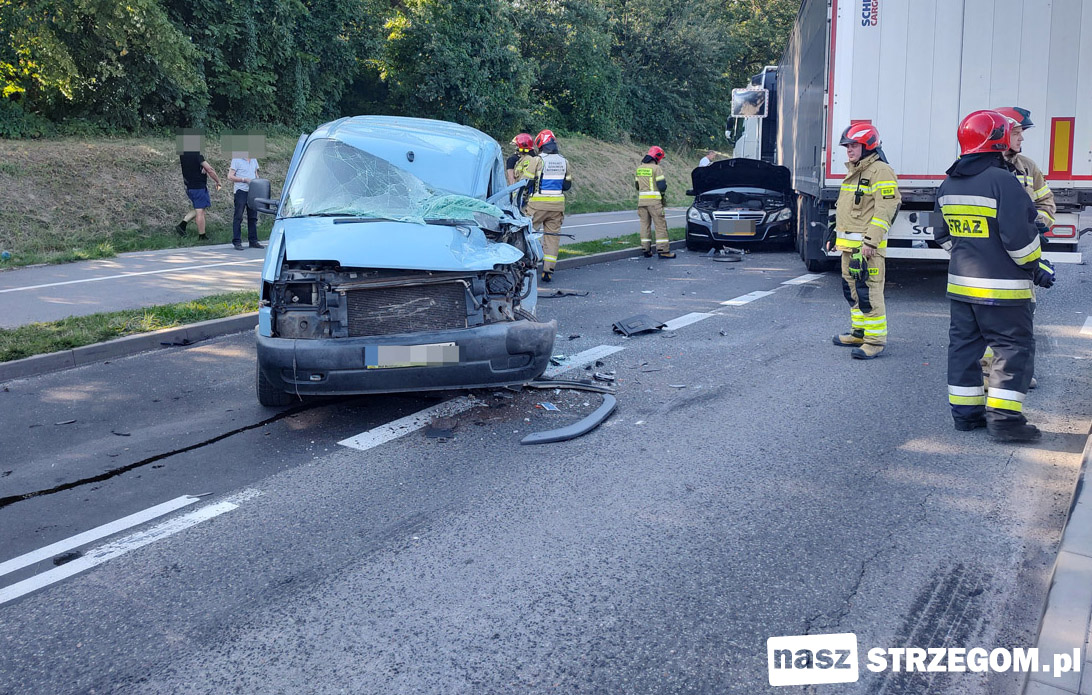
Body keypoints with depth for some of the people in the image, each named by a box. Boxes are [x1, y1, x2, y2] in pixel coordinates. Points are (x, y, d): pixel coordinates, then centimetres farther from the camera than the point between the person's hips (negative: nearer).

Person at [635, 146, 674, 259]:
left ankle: (646, 249, 10)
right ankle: (663, 250, -1)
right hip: (654, 201, -6)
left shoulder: (639, 168, 11)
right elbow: (662, 186, -12)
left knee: (645, 224, 10)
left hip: (641, 200, 6)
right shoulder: (656, 168, -10)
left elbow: (636, 185, 17)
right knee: (660, 225, 0)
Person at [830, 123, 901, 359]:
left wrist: (870, 242, -23)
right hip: (849, 244, 10)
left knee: (869, 292, -10)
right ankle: (859, 333, 26)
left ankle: (875, 340, -5)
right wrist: (837, 236, 25)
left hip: (867, 245, -10)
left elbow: (885, 210, -18)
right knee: (851, 289, 15)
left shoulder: (880, 171, -11)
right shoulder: (853, 172, 20)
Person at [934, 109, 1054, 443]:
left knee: (964, 343, 13)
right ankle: (1003, 418, -3)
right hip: (1002, 287, -7)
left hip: (961, 282, 8)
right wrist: (1038, 267, -6)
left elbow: (943, 233, 16)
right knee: (1014, 346, 0)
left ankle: (964, 412, 17)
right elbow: (1019, 235, -19)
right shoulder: (1002, 181, -17)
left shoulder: (948, 185, 8)